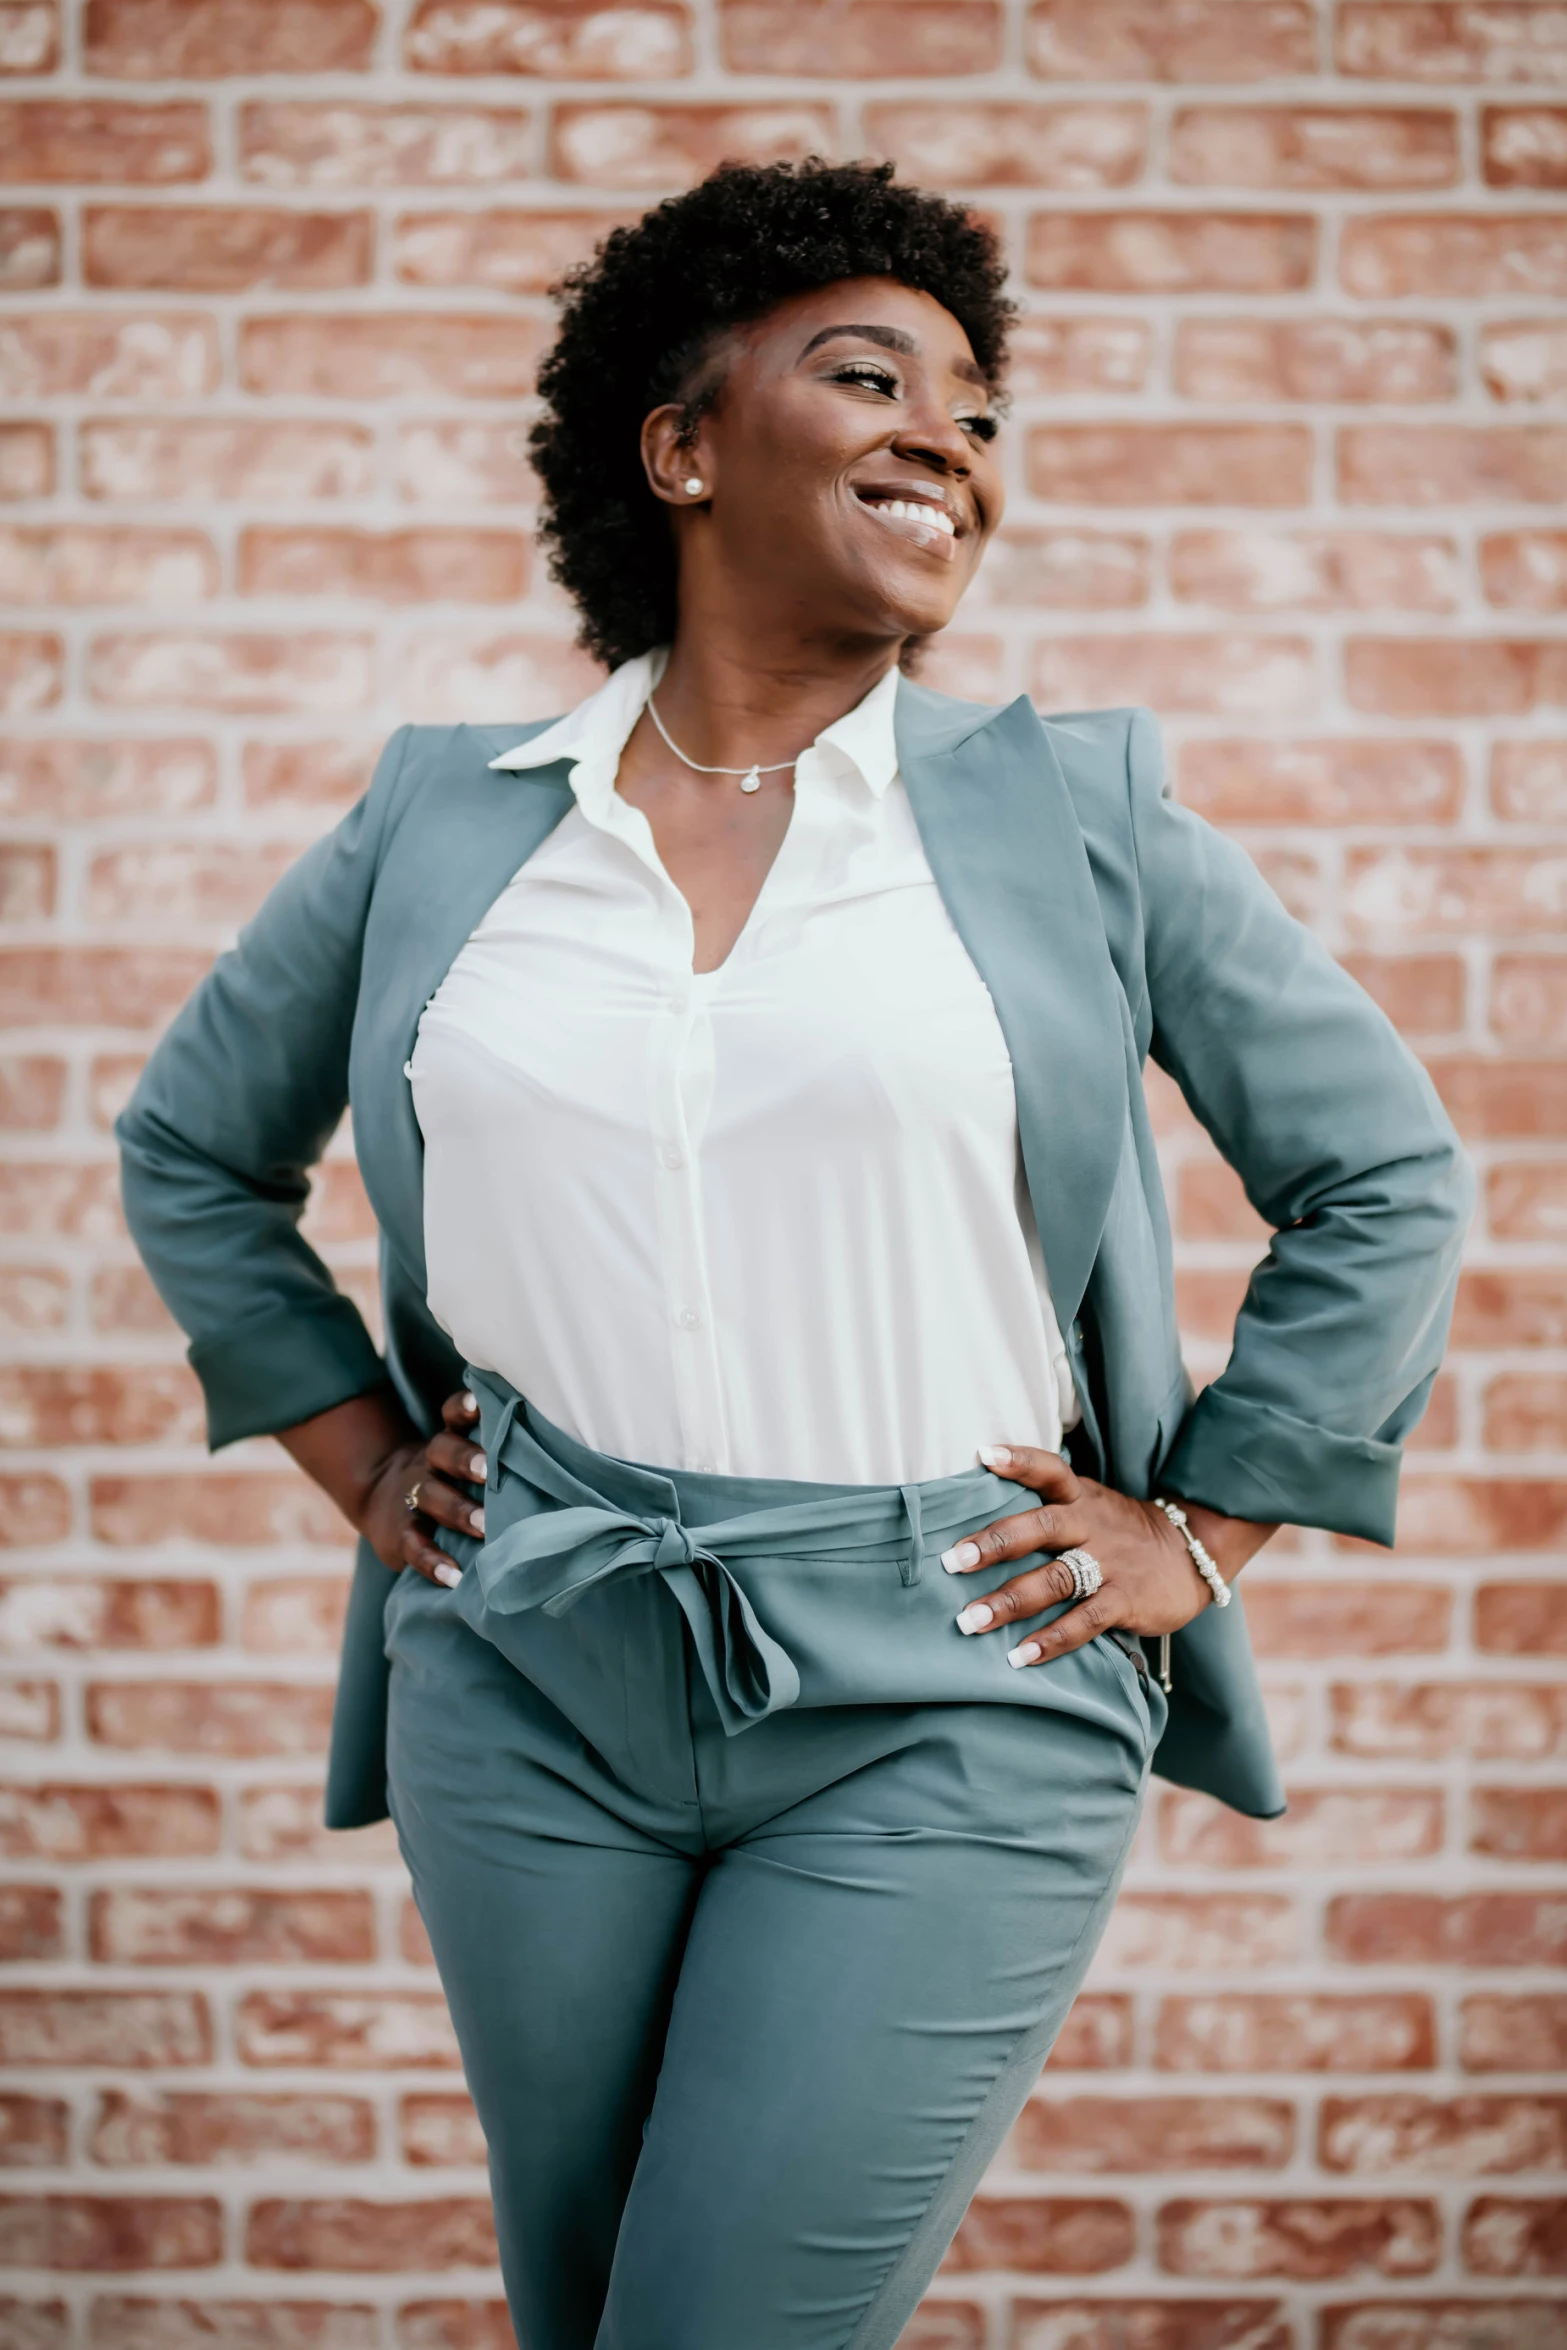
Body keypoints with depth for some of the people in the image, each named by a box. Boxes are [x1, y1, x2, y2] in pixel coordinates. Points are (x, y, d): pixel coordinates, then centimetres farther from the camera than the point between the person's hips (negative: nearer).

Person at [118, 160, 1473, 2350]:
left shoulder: (1079, 814, 1)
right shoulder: (442, 816, 6)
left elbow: (1386, 1175, 7)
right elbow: (192, 1148, 19)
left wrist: (1198, 1536, 2)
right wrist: (362, 1462, 11)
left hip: (943, 1707, -2)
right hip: (532, 1688, 3)